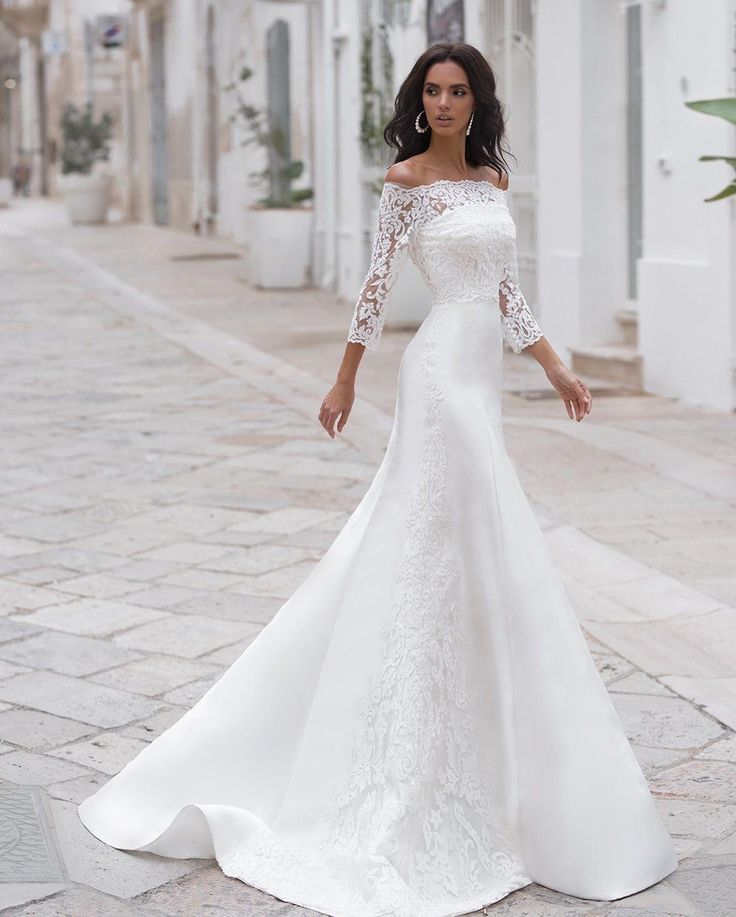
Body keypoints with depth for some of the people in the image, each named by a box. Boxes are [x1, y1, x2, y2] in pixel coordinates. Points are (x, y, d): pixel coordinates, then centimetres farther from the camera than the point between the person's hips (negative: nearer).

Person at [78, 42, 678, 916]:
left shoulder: (494, 178, 14)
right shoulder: (407, 179, -5)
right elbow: (376, 285, -3)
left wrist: (555, 366, 15)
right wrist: (344, 382, 1)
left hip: (479, 372, 7)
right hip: (443, 369, -7)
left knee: (435, 545, 12)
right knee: (478, 553, -7)